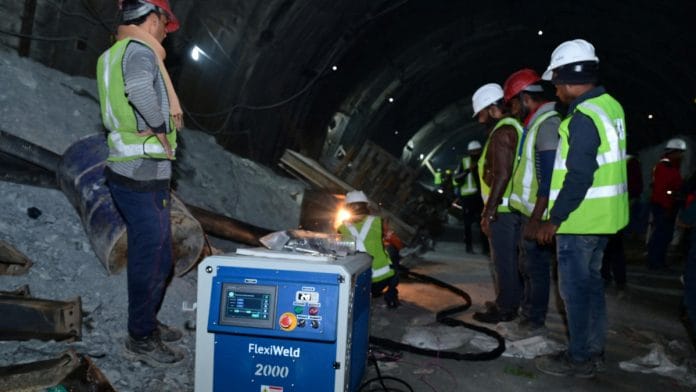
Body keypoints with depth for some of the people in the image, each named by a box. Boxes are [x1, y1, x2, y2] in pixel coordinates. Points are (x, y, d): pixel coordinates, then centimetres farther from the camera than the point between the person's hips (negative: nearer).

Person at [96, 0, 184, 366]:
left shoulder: (114, 53, 17)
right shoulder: (140, 50, -14)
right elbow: (140, 89, -36)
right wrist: (161, 129, -22)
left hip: (129, 172, 10)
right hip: (144, 175, -10)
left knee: (146, 254, 21)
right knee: (155, 258, 2)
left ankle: (145, 322, 36)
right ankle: (141, 339, 16)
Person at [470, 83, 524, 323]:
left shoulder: (502, 132, -16)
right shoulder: (514, 127, 16)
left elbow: (501, 175, -23)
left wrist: (488, 212, -21)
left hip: (503, 209, -10)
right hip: (512, 207, 10)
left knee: (503, 260, -1)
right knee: (510, 259, 17)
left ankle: (504, 309, 8)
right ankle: (511, 303, 27)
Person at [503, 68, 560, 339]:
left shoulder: (548, 125, -16)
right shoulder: (536, 125, 15)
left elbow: (549, 179, -22)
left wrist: (535, 220, -23)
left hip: (539, 214, -10)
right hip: (530, 212, 10)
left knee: (536, 266, 0)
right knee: (527, 265, 19)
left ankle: (535, 322, 13)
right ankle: (528, 311, 33)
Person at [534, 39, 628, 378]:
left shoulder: (583, 118, -20)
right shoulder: (610, 106, 9)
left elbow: (579, 176, -24)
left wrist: (555, 219, -17)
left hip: (580, 219, -10)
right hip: (602, 217, 10)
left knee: (575, 288, 1)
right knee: (591, 281, 18)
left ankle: (579, 359, 13)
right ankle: (594, 349, 30)